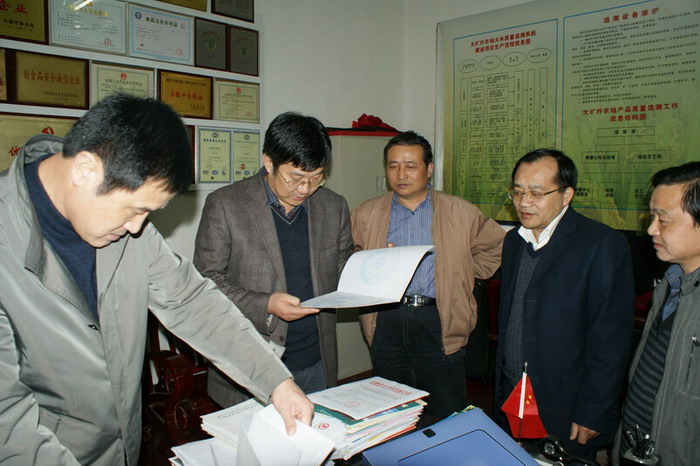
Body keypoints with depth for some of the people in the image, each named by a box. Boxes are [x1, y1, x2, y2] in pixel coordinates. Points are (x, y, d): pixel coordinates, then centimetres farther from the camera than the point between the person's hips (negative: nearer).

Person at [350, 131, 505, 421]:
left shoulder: (461, 213, 6)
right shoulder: (365, 215, 8)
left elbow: (498, 245, 15)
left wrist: (465, 275, 7)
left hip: (439, 323, -1)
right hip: (387, 324, 1)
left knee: (448, 419, 2)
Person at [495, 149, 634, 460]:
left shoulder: (604, 244, -14)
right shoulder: (514, 240, 7)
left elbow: (611, 338, -15)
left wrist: (593, 413, -15)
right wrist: (502, 383, 12)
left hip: (565, 408, -5)